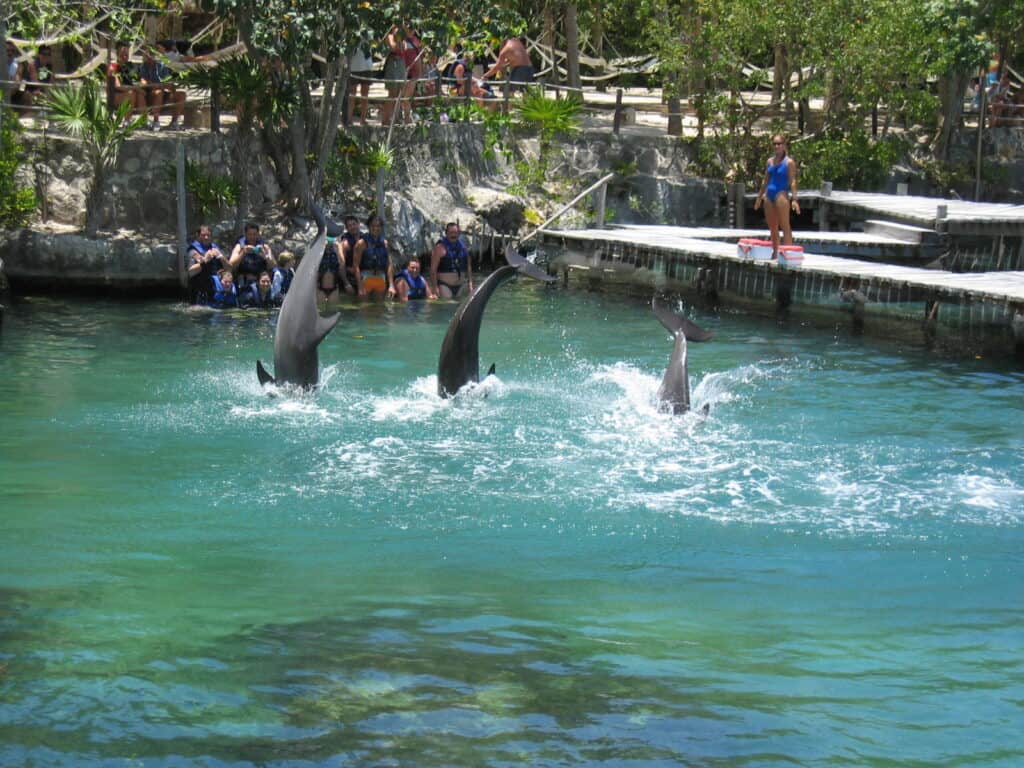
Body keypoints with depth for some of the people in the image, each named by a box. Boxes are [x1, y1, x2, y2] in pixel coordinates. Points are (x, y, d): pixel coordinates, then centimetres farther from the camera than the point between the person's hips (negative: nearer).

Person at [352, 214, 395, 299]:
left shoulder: (384, 243, 10)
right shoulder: (362, 243, -3)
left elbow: (389, 265, 11)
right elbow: (356, 266, -8)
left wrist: (391, 285, 3)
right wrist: (360, 287, -16)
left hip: (381, 280, 5)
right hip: (366, 279, -4)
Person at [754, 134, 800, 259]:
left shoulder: (789, 162, -4)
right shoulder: (770, 161, 14)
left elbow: (792, 181, -9)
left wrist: (794, 199, -17)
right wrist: (759, 197, 20)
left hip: (781, 195, -7)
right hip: (769, 195, 7)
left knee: (785, 226, -6)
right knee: (772, 227, 12)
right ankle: (775, 252, 20)